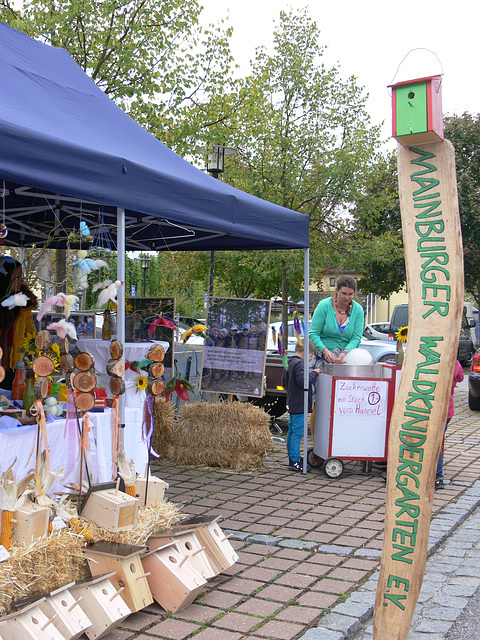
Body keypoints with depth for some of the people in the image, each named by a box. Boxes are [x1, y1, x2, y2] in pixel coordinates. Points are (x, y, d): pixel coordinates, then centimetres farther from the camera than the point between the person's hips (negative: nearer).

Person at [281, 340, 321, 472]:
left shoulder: (289, 363, 15)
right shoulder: (299, 363, -16)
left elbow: (284, 383, 22)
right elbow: (303, 381, -27)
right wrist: (314, 373, -15)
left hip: (292, 405, 10)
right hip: (299, 405, -10)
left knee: (292, 431, 15)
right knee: (297, 432, -8)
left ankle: (292, 458, 23)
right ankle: (295, 461, -7)